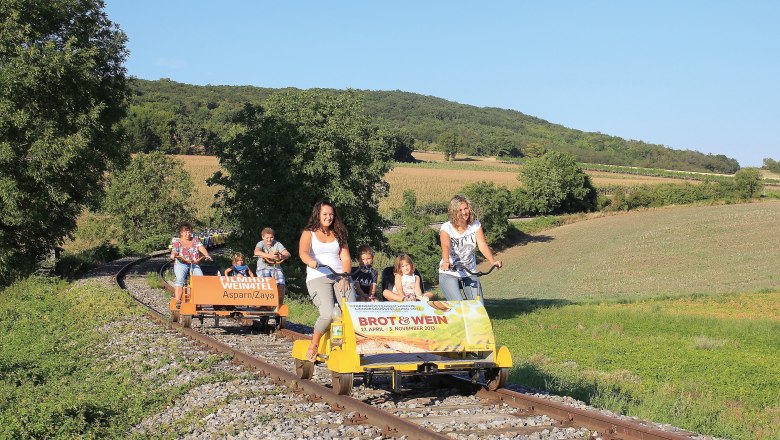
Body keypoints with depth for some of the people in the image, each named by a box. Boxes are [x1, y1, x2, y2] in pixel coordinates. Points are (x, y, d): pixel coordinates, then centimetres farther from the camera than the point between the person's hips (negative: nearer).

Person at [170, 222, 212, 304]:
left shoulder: (195, 240, 14)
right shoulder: (177, 242, 9)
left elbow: (201, 247, -3)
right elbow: (174, 251, -6)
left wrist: (207, 255, -23)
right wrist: (173, 255, -32)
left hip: (194, 264, 2)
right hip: (181, 264, -2)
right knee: (180, 279, -30)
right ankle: (177, 300, -35)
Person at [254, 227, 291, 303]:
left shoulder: (277, 244, 0)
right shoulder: (261, 244, -5)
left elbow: (287, 254, -12)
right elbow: (256, 252, -28)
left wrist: (282, 256, -38)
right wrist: (269, 256, -45)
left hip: (276, 267, 2)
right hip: (263, 267, -2)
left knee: (281, 286, -20)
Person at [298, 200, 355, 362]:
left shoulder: (338, 234, 22)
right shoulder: (309, 234, 10)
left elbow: (345, 258, 13)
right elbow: (303, 252, -10)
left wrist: (345, 277, -6)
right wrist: (310, 261, -34)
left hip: (339, 277, 3)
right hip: (318, 278, -3)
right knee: (329, 313, -26)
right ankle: (314, 345, -3)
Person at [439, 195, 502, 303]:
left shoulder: (475, 225, -2)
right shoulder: (446, 228, -12)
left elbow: (482, 245, -15)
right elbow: (446, 246, -30)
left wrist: (493, 261, -33)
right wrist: (446, 262, -51)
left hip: (470, 273, 3)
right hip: (449, 274, -3)